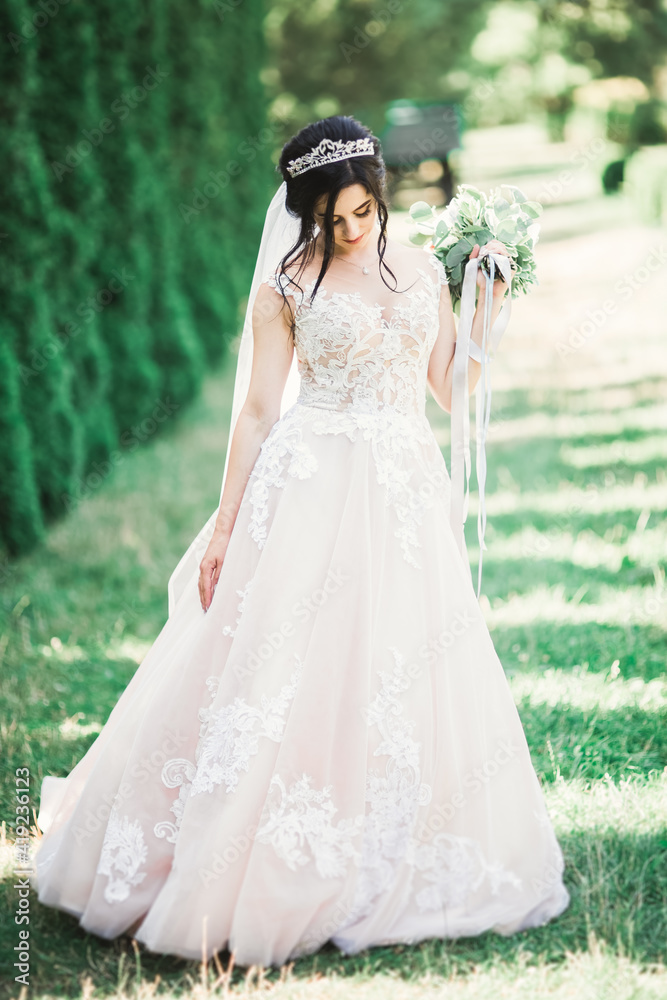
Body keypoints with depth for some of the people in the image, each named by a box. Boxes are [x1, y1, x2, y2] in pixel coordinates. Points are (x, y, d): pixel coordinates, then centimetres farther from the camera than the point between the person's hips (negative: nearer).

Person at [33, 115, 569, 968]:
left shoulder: (424, 272, 11)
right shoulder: (286, 286, 1)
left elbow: (452, 390, 12)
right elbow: (258, 412, -1)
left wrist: (489, 304, 3)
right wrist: (225, 526, -5)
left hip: (403, 497, 4)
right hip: (309, 494, -3)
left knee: (403, 679, 3)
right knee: (279, 674, -7)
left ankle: (387, 875, 16)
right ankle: (235, 875, 4)